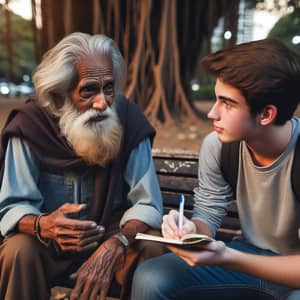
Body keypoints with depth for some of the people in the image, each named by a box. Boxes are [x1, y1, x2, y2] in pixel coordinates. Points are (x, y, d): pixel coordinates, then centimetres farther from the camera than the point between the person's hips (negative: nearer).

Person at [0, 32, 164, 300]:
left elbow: (148, 204, -18)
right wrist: (42, 225, -39)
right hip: (50, 241, 0)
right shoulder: (31, 126, -18)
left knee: (149, 250, -26)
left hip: (112, 234, 1)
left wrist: (113, 246, -36)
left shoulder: (129, 122, -17)